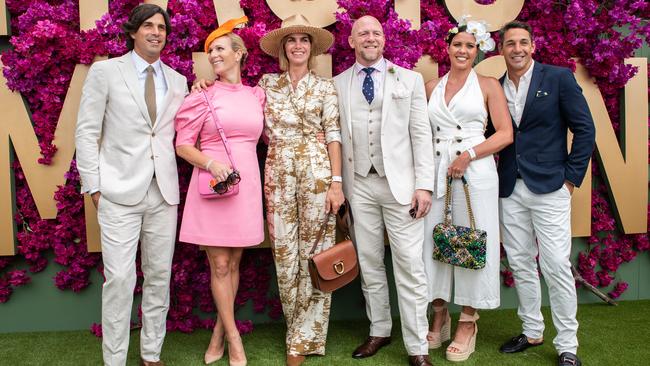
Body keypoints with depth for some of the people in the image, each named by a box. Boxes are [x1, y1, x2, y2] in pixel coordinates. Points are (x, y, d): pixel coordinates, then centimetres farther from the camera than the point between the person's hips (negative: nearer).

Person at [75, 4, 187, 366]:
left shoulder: (177, 81, 13)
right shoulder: (105, 71, 2)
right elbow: (87, 132, 0)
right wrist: (94, 187, -5)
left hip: (164, 192, 4)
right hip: (120, 193, -4)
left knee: (160, 276, 9)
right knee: (120, 278, -5)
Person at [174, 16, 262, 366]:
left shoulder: (257, 95, 9)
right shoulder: (203, 96, -1)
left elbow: (266, 135, 22)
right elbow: (183, 145, -2)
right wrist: (211, 163, -19)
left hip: (246, 184, 3)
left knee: (233, 262, 10)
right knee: (219, 265, 1)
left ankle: (219, 332, 25)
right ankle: (233, 338, 14)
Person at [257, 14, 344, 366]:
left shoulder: (325, 86, 5)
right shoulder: (268, 82, 10)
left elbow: (333, 135, -1)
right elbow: (260, 126, 13)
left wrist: (336, 181, -8)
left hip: (317, 171, -2)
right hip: (278, 174, 2)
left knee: (314, 252, 1)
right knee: (284, 253, 5)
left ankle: (304, 338, 13)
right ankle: (299, 330, 23)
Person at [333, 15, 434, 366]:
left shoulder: (409, 79, 6)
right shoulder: (337, 84, 9)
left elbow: (421, 134, 2)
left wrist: (424, 184, -6)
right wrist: (337, 185, 4)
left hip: (399, 183, -2)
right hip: (359, 184, 2)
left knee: (409, 267, -2)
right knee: (369, 263, 11)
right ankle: (379, 330, 27)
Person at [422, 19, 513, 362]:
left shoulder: (488, 85, 5)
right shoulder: (431, 87, 13)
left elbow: (505, 133, -1)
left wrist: (469, 155, -14)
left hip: (475, 172, -3)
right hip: (435, 171, 3)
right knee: (433, 241, 4)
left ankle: (468, 322, 13)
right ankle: (439, 316, 19)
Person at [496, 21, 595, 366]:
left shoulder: (559, 78, -2)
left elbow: (585, 129, -3)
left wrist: (571, 177, -6)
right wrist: (498, 171, 2)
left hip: (549, 188, -4)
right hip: (510, 191, 4)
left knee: (556, 267, -4)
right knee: (521, 266, 11)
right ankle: (531, 331, 27)